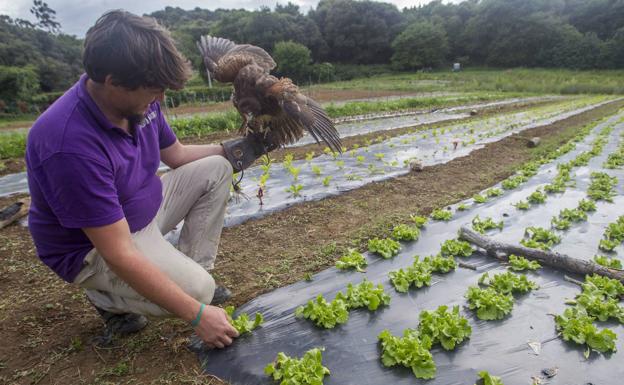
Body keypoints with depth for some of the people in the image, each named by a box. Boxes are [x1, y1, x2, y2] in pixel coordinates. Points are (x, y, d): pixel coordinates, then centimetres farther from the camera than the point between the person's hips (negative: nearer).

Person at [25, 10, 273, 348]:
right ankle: (106, 298, 3)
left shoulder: (138, 102, -12)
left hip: (146, 207, 8)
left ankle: (195, 270, 2)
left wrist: (245, 147, -2)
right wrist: (197, 314, -29)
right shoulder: (71, 144, -35)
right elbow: (119, 255, -33)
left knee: (215, 170, 0)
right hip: (94, 249, -7)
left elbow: (176, 155, 7)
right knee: (197, 289, -26)